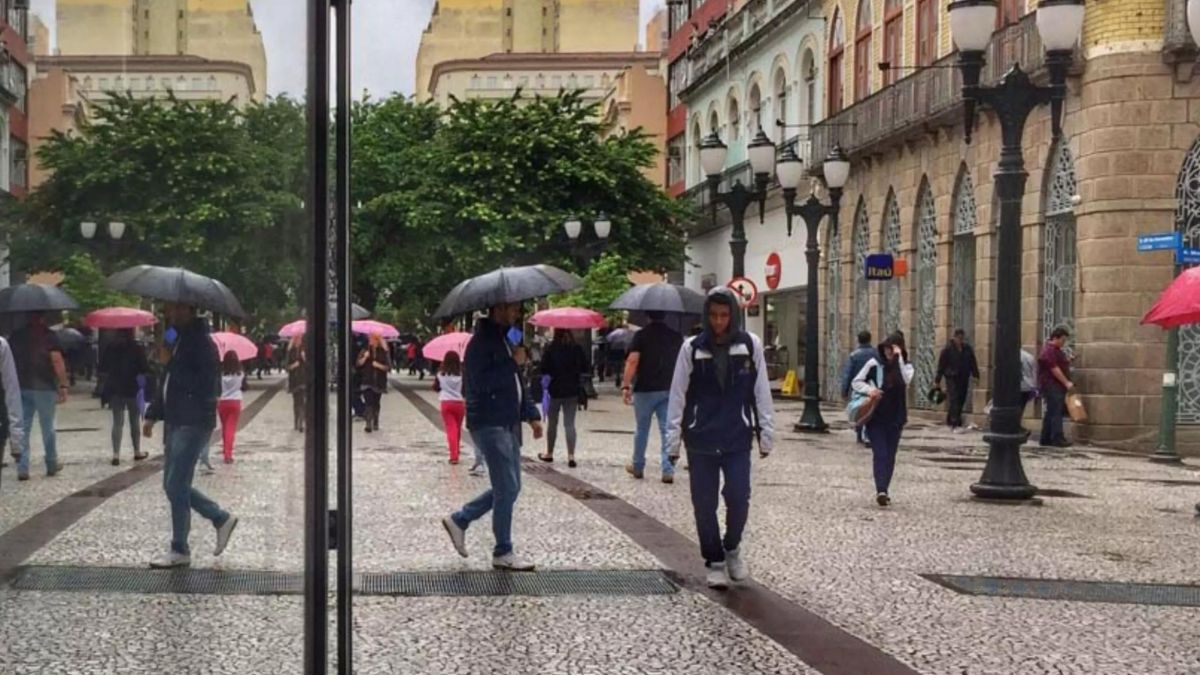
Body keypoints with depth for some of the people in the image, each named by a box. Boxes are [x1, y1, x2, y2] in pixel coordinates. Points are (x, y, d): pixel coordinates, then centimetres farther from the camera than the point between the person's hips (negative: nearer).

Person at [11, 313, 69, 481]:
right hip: (44, 387, -3)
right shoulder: (49, 336, -7)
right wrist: (63, 386, -14)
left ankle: (22, 468, -2)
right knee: (48, 428, 11)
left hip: (21, 387, 3)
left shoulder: (16, 335, 5)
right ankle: (52, 465, 21)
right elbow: (57, 361, -15)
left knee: (22, 429, 5)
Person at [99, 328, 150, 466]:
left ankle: (116, 454, -4)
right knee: (135, 422, 13)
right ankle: (137, 451, 22)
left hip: (115, 389, 2)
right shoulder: (137, 348, -12)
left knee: (118, 423, 6)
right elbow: (145, 371, -14)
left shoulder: (110, 348, -2)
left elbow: (103, 371, 0)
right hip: (133, 389, -2)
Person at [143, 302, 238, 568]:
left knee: (176, 486, -7)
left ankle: (179, 551, 2)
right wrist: (153, 415, 19)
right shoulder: (179, 340, 16)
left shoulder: (201, 343, -14)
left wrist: (170, 364, -20)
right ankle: (221, 518, 25)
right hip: (176, 421, 10)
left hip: (193, 423, -10)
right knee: (173, 485, 12)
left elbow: (207, 385, -22)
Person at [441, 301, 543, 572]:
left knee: (509, 487, 12)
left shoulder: (504, 340, 16)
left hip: (508, 423, 9)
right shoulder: (481, 342, -13)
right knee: (507, 488, -7)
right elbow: (481, 382, -24)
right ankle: (503, 553, 3)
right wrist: (513, 362, -20)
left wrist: (532, 415, 16)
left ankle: (459, 520, 24)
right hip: (489, 424, -9)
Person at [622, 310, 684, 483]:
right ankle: (668, 470, -4)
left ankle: (638, 467, 24)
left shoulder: (641, 335, -7)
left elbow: (632, 360, -16)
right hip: (670, 390, 2)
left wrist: (626, 386, -14)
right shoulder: (676, 336, 4)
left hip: (645, 389, -2)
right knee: (667, 430, 3)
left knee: (642, 429, 12)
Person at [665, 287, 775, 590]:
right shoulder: (692, 348, -2)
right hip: (700, 440, 0)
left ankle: (732, 548, 23)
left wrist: (766, 434, -1)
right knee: (704, 504, 4)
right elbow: (678, 396, 0)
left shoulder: (750, 345, -1)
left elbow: (761, 392, 2)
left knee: (738, 498, -6)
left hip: (738, 439, 0)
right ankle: (715, 561, 21)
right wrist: (673, 440, -3)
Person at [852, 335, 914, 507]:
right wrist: (869, 389, -16)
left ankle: (883, 490, 18)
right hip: (875, 418, -2)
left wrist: (899, 358, -20)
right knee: (880, 454, -12)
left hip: (895, 420, 2)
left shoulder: (906, 366, 2)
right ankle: (881, 491, -22)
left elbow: (906, 379, -20)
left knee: (890, 456, 7)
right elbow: (856, 382, 2)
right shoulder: (874, 364, -2)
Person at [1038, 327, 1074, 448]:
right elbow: (1054, 369, -20)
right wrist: (1066, 382, -19)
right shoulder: (1049, 351, -14)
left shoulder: (1055, 350, 20)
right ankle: (1057, 439, -14)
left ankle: (1046, 439, 13)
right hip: (1051, 386, -10)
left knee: (1050, 413, 11)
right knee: (1056, 413, -12)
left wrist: (1068, 361, 11)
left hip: (1057, 387, 10)